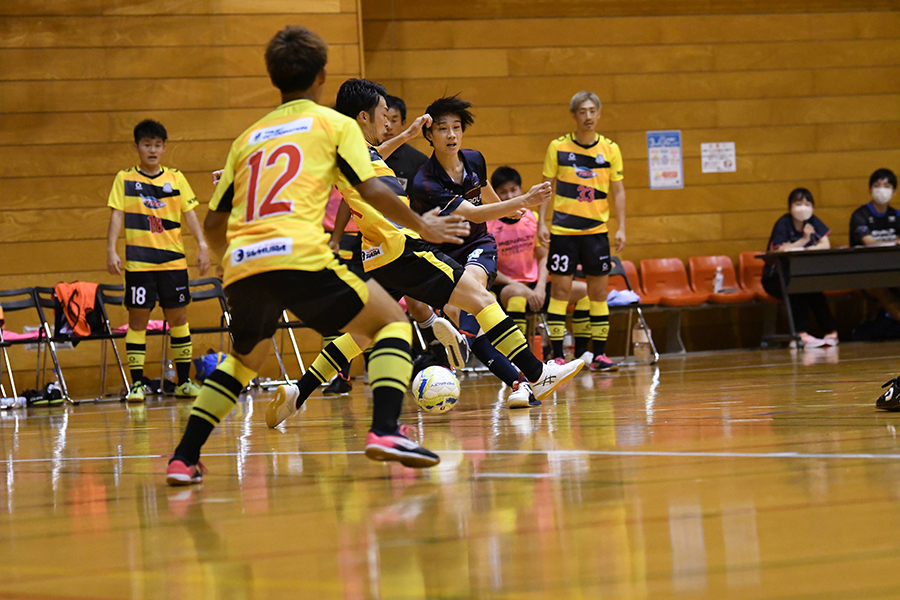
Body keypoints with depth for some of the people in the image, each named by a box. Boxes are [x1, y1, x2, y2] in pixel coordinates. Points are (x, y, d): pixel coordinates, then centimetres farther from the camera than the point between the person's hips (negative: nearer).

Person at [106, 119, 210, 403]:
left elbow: (189, 213, 6)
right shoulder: (125, 179, 5)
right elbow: (117, 215, 1)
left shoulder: (176, 178, 9)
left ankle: (183, 380, 12)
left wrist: (202, 245, -5)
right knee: (138, 318, -3)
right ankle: (136, 383, 1)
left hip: (173, 261, 2)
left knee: (178, 318, 5)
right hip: (138, 260, -2)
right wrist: (111, 250, -10)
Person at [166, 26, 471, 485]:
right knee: (391, 322, 11)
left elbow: (214, 224, 26)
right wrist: (422, 226, 17)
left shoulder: (248, 138, 27)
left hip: (241, 267, 5)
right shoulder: (334, 123, 15)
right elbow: (373, 190, 2)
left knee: (244, 359, 31)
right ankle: (385, 431, -13)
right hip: (299, 258, -5)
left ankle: (183, 459, 20)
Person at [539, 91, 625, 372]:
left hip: (597, 231, 2)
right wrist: (541, 223, -4)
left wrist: (621, 228, 1)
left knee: (599, 291, 4)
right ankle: (557, 355, 0)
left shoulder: (610, 149, 4)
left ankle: (599, 354, 10)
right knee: (560, 290, -4)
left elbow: (618, 191, 7)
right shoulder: (558, 147, 0)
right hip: (562, 230, -2)